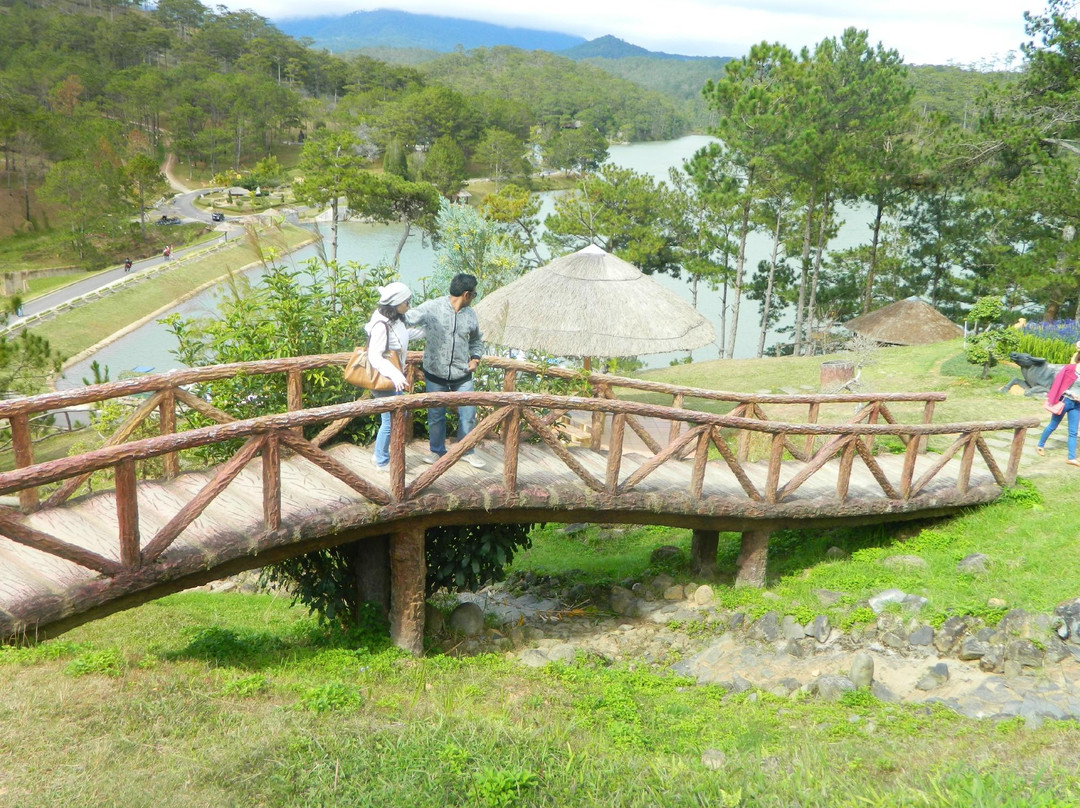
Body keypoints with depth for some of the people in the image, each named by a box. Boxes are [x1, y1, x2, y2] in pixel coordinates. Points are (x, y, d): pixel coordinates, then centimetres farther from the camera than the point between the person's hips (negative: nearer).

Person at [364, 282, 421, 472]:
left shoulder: (395, 319, 3)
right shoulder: (381, 325, -26)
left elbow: (405, 334, 24)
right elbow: (375, 357, -30)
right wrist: (395, 375, -41)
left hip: (394, 377, 10)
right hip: (384, 378, -10)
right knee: (390, 420, 2)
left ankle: (379, 454, 33)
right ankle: (382, 461, 20)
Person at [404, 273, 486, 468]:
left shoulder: (470, 314, 5)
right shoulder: (431, 308, -12)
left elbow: (476, 340, 21)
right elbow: (406, 319, -12)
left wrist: (475, 358, 6)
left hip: (462, 376, 3)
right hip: (435, 374, -3)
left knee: (468, 415, 4)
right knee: (436, 416, 11)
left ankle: (467, 451, 23)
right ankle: (437, 451, 30)